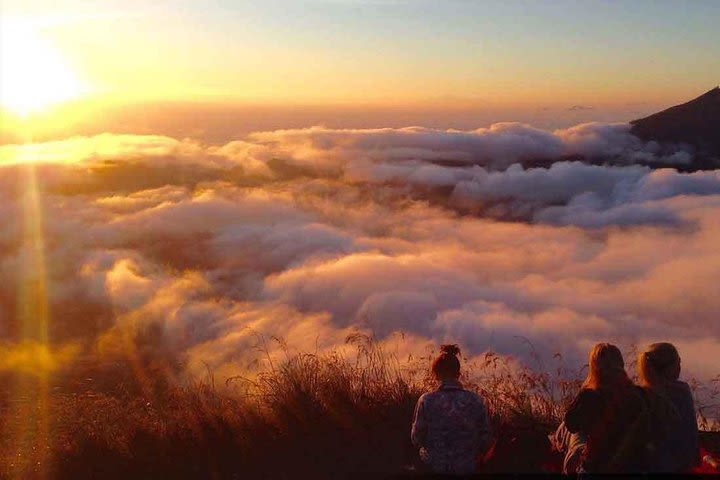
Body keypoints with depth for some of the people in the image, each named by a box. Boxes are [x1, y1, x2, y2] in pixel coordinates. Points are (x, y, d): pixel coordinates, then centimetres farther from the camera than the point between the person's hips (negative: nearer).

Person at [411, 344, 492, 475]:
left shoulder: (426, 401, -19)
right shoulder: (476, 401, -15)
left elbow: (417, 440, -9)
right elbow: (485, 441, -6)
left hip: (433, 465, -1)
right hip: (466, 468, 1)